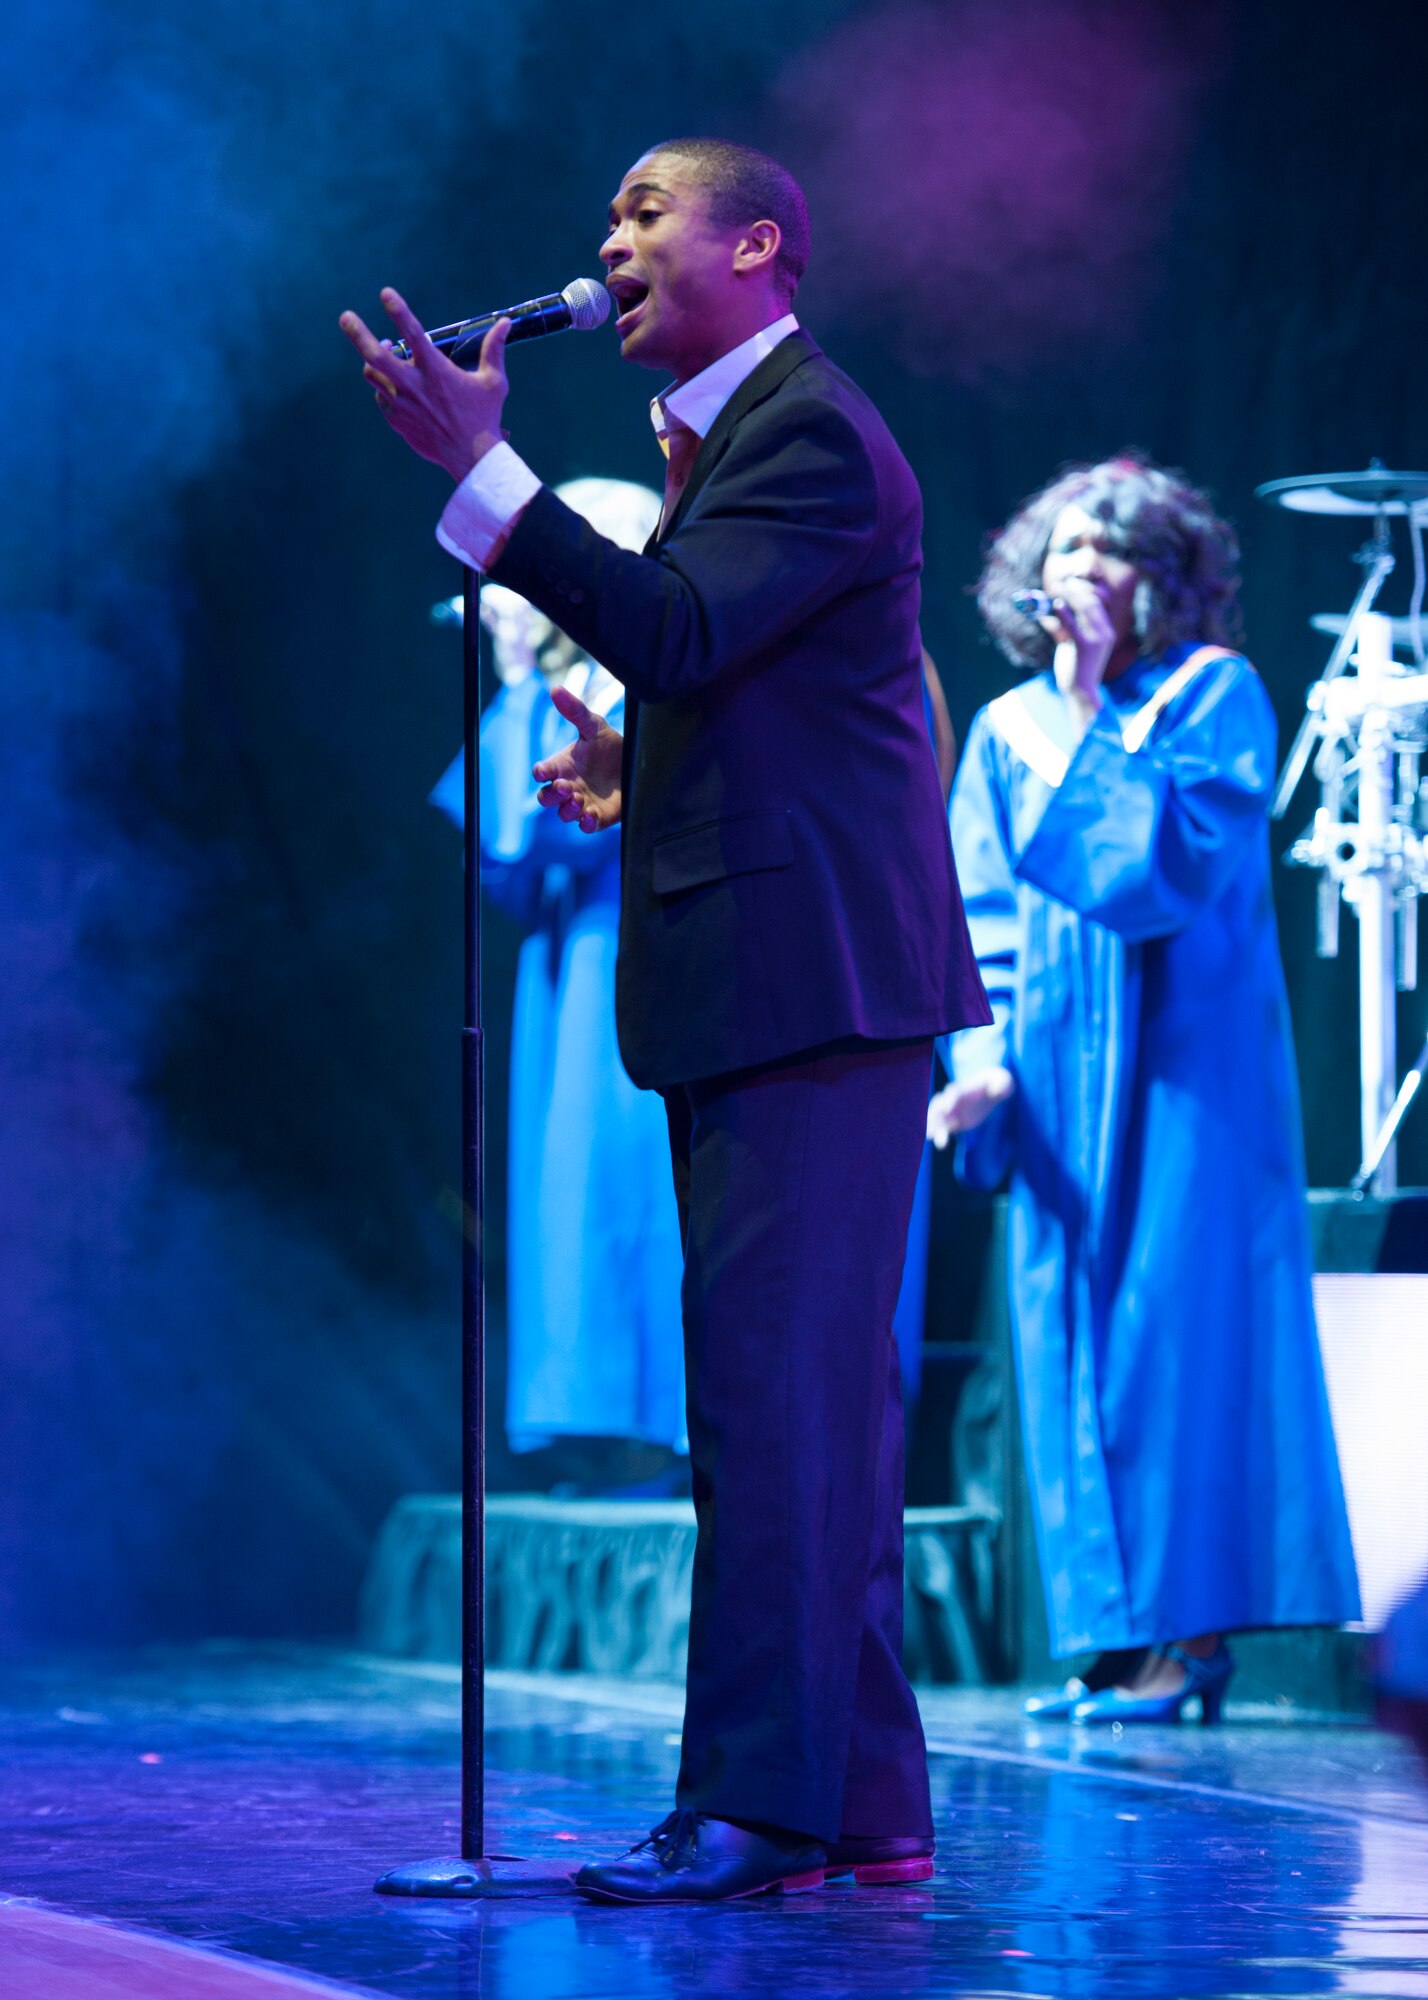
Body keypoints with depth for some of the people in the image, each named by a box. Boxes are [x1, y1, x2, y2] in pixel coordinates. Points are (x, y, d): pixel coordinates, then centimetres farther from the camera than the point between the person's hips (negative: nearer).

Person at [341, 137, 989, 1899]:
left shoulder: (809, 431, -10)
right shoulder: (740, 437, 22)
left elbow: (671, 634, -24)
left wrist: (477, 463, -25)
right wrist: (646, 791, 17)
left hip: (811, 977, -11)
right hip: (772, 982, 11)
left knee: (774, 1381, -12)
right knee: (807, 1392, 10)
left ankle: (758, 1803, -12)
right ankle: (862, 1800, 14)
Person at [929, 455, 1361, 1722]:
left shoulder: (1216, 692, -1)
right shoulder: (1009, 727, 12)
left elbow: (1183, 856, -16)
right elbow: (980, 915, 9)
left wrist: (1094, 717, -14)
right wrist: (981, 1056, -5)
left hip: (1183, 1062, -5)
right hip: (1059, 1080, 5)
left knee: (1179, 1319, -8)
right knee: (1068, 1330, 2)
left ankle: (1195, 1627, -6)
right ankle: (1116, 1635, 5)